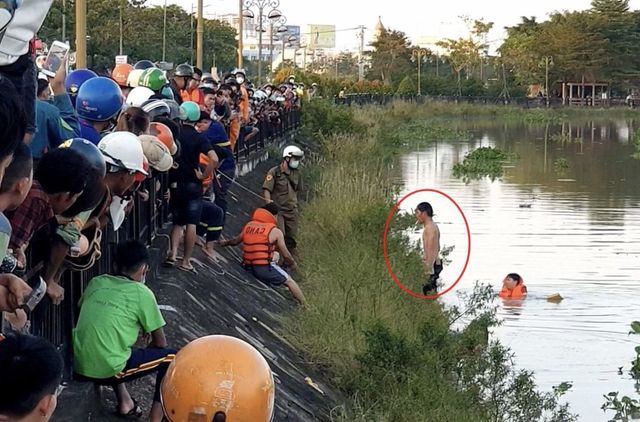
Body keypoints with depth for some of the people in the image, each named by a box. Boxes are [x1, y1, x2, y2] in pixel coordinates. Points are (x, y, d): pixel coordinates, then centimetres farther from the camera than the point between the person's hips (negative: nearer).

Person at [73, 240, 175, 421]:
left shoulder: (96, 283, 11)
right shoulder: (142, 293, -3)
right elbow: (160, 343, 5)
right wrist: (142, 353, 25)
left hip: (80, 367, 6)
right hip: (107, 371, -6)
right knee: (171, 356, 11)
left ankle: (124, 402, 29)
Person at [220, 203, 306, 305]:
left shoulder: (248, 225, 11)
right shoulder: (275, 231, -4)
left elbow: (235, 241, 28)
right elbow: (285, 255, 0)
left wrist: (224, 243, 49)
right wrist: (292, 263, 20)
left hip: (248, 267, 6)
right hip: (265, 269, -6)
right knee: (289, 281, 9)